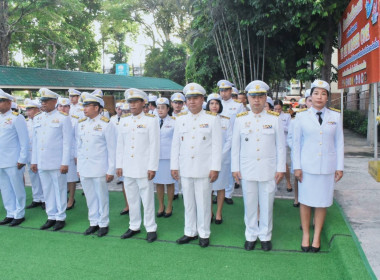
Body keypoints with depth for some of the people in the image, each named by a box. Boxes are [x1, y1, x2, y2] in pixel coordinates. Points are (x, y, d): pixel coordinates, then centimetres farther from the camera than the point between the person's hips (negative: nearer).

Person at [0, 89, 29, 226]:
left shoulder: (17, 118, -7)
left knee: (17, 188, 3)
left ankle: (19, 214, 14)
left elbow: (24, 141, -10)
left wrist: (22, 159, -13)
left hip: (13, 162, -7)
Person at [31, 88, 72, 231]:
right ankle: (51, 217, 23)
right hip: (41, 163, 5)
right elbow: (35, 141, 15)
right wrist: (34, 161, 12)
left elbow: (67, 142, -8)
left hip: (57, 163, -5)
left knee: (59, 191, 4)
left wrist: (65, 163, -12)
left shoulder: (63, 118, -5)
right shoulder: (37, 119, 12)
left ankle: (60, 218, 16)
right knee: (47, 191, 12)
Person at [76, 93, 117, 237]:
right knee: (90, 197, 13)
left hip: (99, 169, -5)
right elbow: (79, 146, 15)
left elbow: (112, 149, -8)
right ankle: (93, 222, 26)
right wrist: (79, 167, 13)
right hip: (84, 169, 5)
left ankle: (103, 224, 20)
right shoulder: (81, 124, 9)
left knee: (102, 197, 5)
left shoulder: (107, 124, -8)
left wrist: (111, 171, -9)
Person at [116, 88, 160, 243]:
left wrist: (152, 167, -11)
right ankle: (134, 226, 26)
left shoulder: (151, 120, -4)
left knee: (147, 199, 2)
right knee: (131, 198, 13)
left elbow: (154, 145, -7)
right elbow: (120, 145, 12)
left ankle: (151, 228, 15)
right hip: (127, 168, 5)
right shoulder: (123, 121, 10)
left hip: (143, 168, -5)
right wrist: (119, 165, 8)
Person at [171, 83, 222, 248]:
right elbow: (175, 145, 12)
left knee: (203, 202, 4)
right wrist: (174, 166, 8)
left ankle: (204, 233, 19)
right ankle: (190, 232, 24)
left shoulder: (212, 119, -1)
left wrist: (215, 168, -8)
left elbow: (217, 146, -3)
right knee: (188, 202, 11)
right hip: (185, 169, 3)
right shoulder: (180, 120, 10)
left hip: (204, 170, -3)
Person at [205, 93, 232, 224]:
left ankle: (219, 213, 16)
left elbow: (229, 140, 1)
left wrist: (220, 155, -9)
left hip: (222, 158, 0)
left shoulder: (226, 121, 3)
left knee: (220, 186, 6)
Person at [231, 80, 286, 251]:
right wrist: (235, 168, 3)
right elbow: (235, 146, 5)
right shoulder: (240, 119, 2)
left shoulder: (275, 119, 0)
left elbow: (280, 146, 2)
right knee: (249, 205, 9)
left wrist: (281, 168, -1)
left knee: (267, 205, 9)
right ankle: (251, 235, 25)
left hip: (268, 171, -1)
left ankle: (265, 236, 26)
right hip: (247, 171, 1)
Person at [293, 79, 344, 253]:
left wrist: (340, 167, 3)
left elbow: (339, 143, 7)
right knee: (305, 201, 5)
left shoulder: (335, 117, 5)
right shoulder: (302, 117, 2)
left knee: (322, 202, 7)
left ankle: (317, 236, 22)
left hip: (327, 167, 1)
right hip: (307, 166, -1)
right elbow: (296, 142, 2)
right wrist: (297, 167, -2)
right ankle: (305, 235, 21)